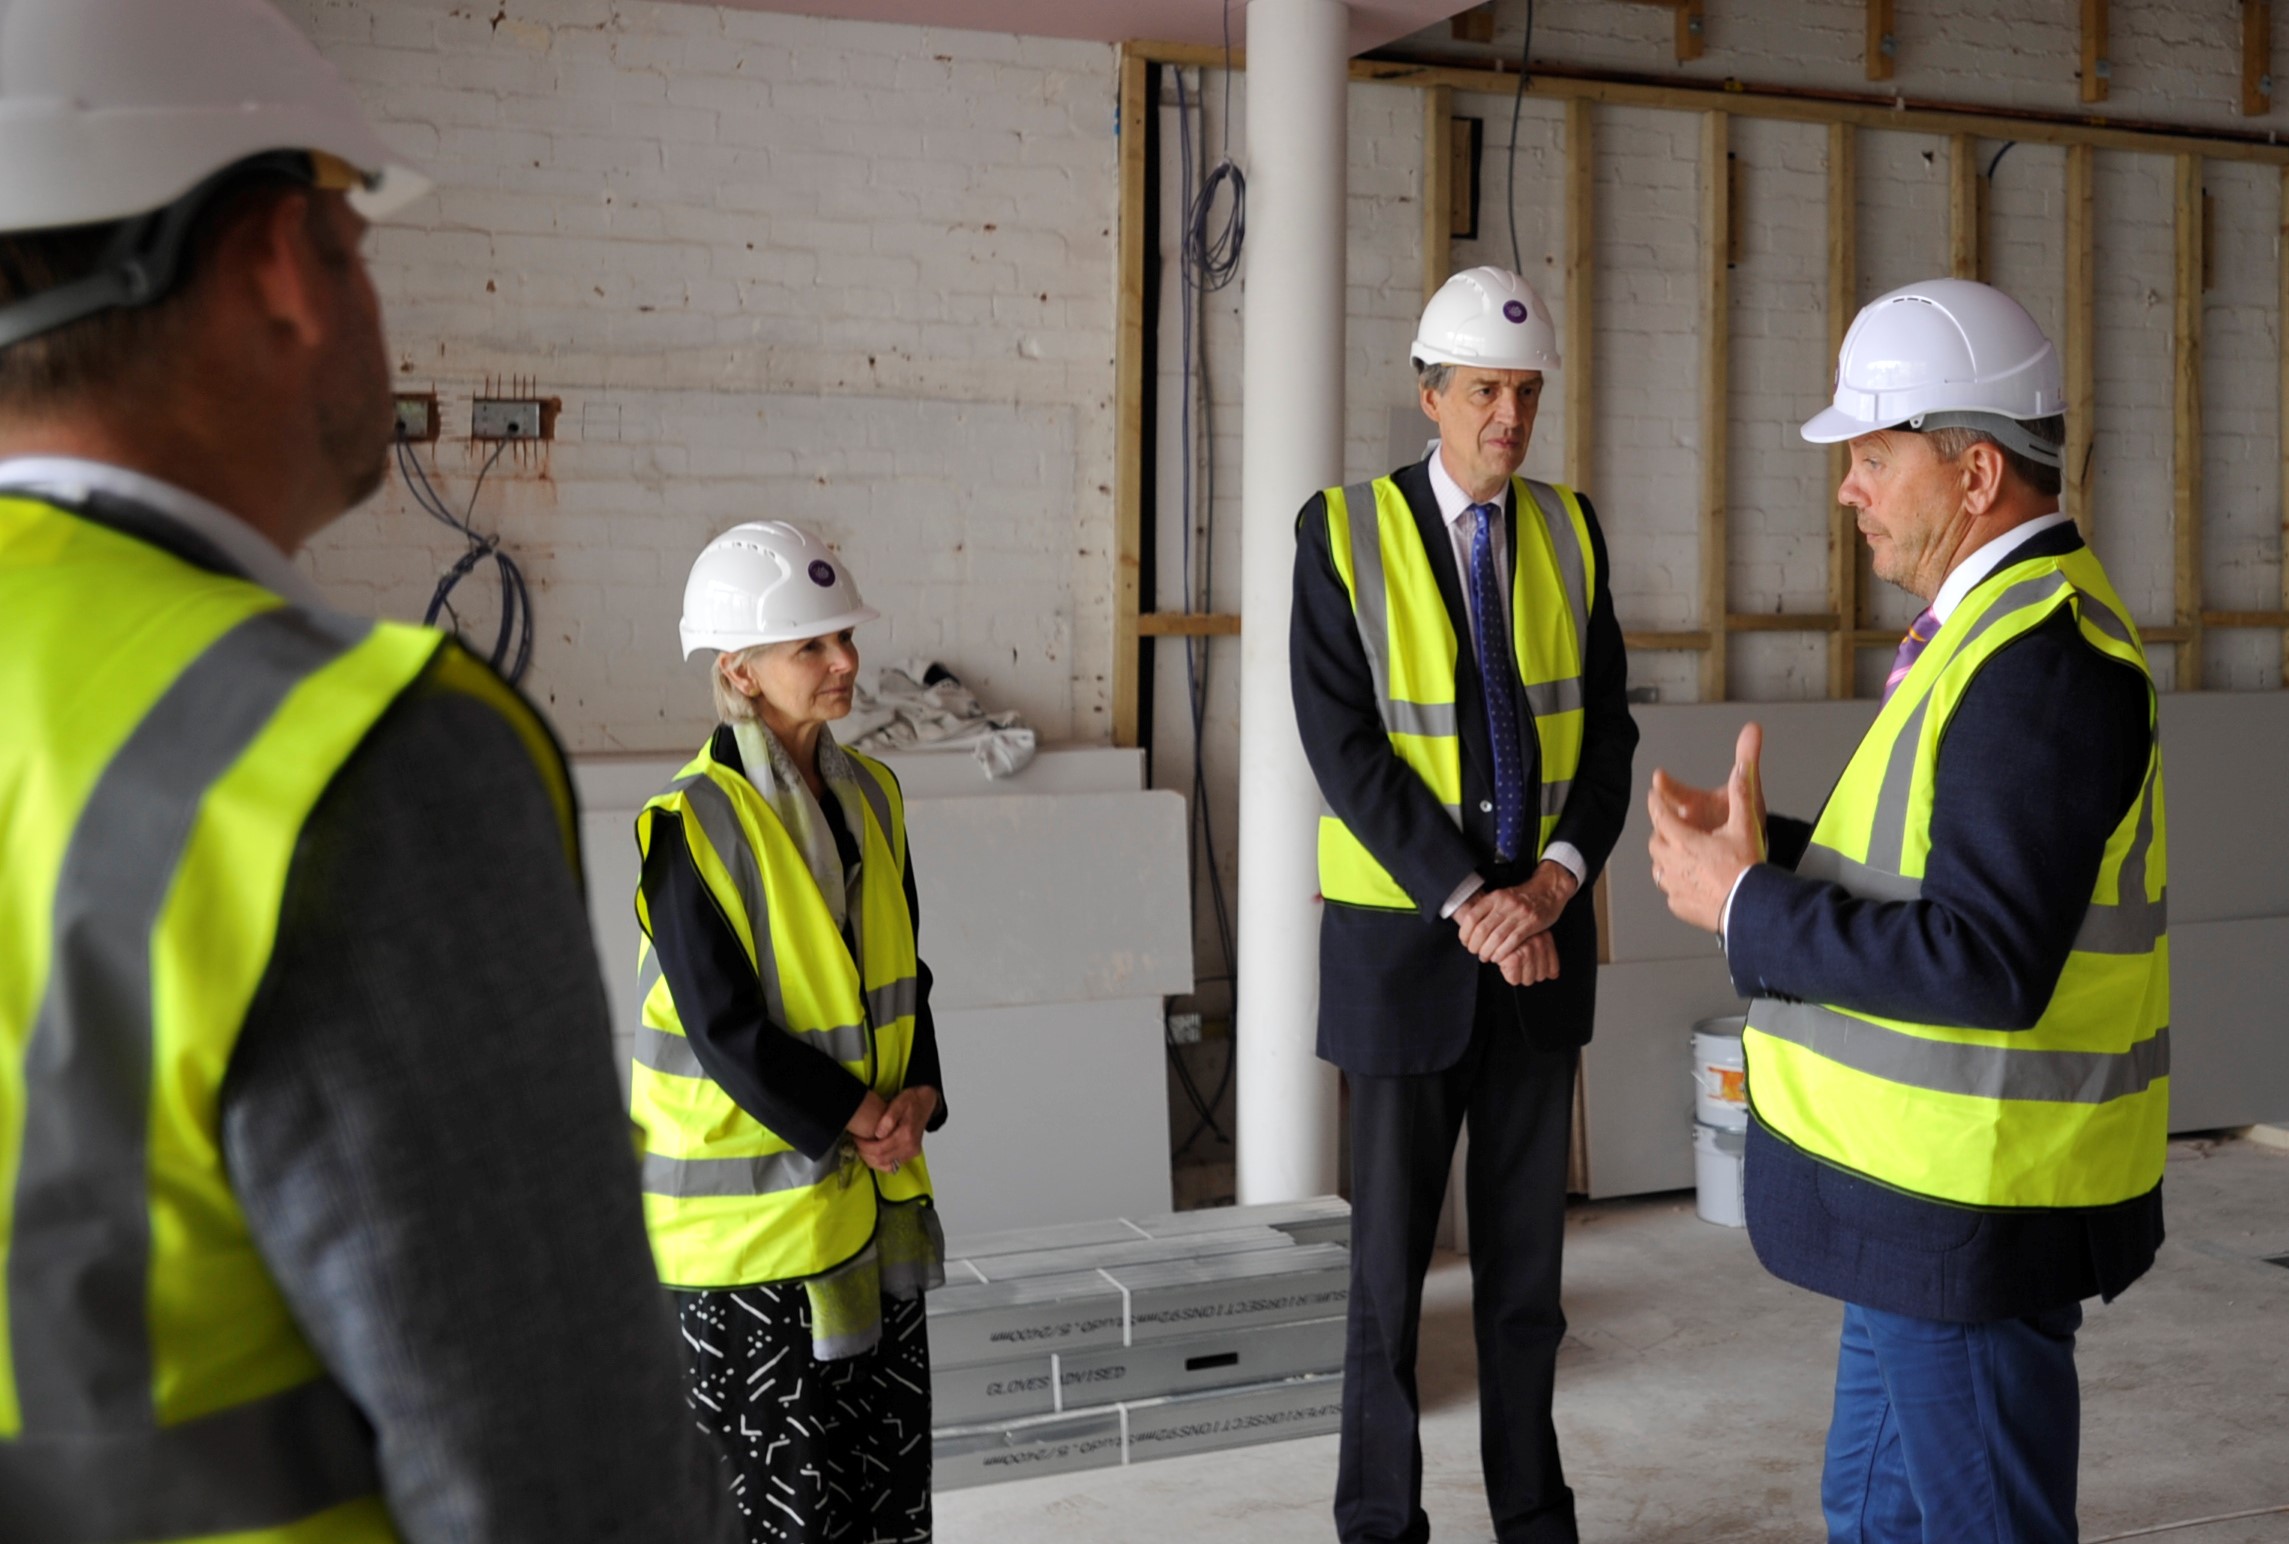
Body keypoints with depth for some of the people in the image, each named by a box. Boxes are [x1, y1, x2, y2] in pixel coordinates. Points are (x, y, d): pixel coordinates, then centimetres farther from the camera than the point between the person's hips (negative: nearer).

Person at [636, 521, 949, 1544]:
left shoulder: (869, 796, 6)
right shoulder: (693, 824, -16)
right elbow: (725, 1028, -19)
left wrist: (917, 1094, -5)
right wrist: (858, 1120, -16)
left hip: (875, 1196, 7)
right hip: (752, 1210, -7)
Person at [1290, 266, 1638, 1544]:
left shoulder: (1568, 530, 5)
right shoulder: (1345, 532, -7)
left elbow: (1608, 729, 3)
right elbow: (1344, 747, -13)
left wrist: (1555, 880, -13)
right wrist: (1469, 902, -18)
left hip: (1544, 933, 4)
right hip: (1406, 941, -3)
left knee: (1529, 1245, 13)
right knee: (1393, 1249, 6)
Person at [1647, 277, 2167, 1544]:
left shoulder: (2043, 655, -22)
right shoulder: (1998, 623, 11)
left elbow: (1987, 963, -29)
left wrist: (1746, 907, -21)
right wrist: (1765, 847, 4)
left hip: (1977, 1214, -10)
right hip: (1928, 1197, 10)